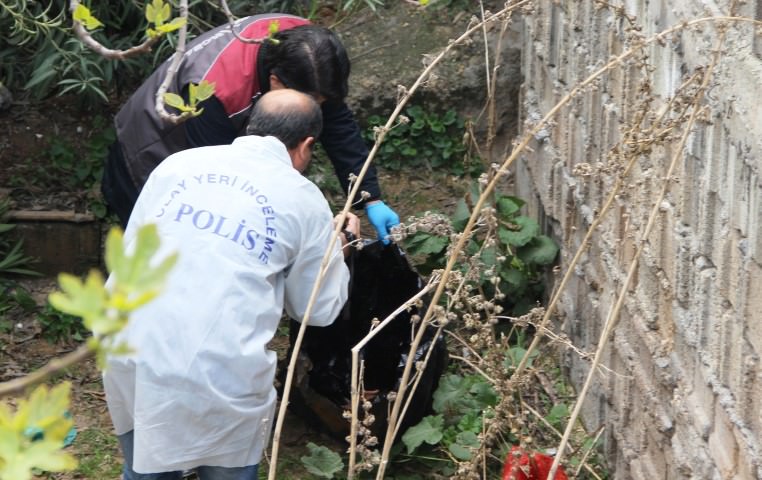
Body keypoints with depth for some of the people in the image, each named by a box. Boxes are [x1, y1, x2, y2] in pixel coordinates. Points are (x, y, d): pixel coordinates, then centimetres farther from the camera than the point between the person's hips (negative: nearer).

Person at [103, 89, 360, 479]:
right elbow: (319, 309, 15)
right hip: (218, 380, -3)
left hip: (131, 360, 4)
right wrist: (340, 245, 33)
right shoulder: (305, 201, 5)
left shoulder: (178, 163, 13)